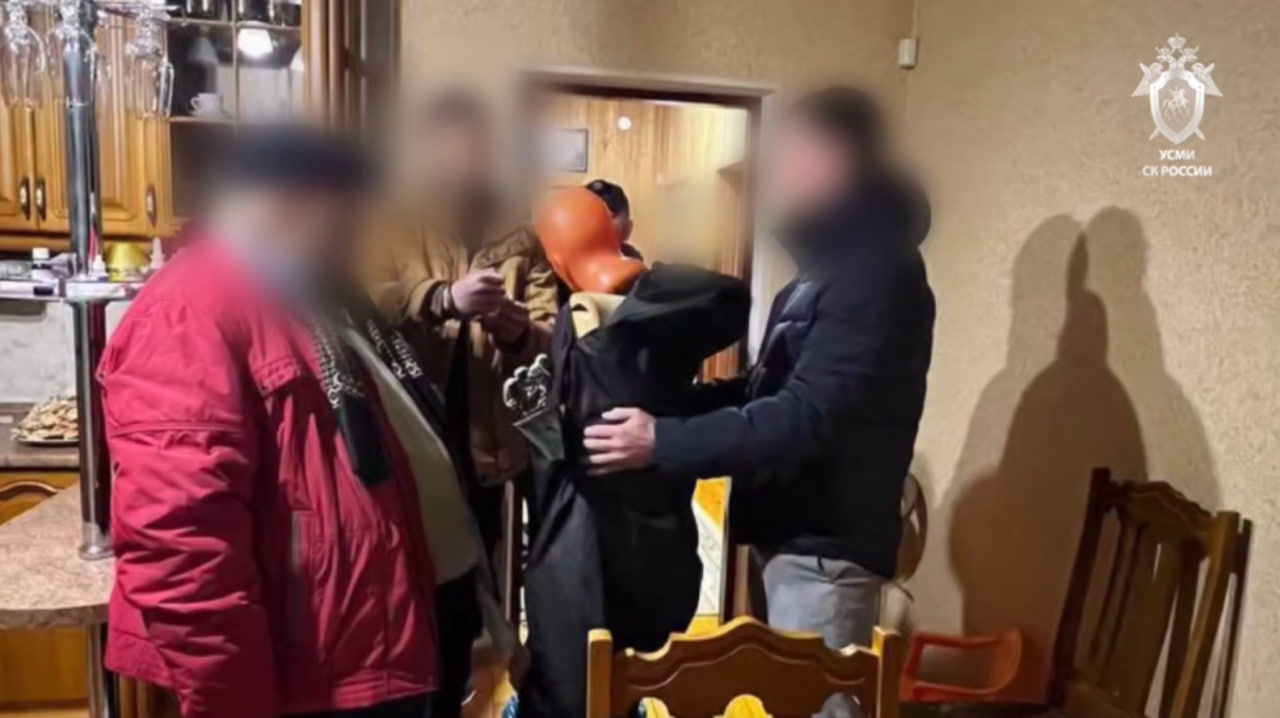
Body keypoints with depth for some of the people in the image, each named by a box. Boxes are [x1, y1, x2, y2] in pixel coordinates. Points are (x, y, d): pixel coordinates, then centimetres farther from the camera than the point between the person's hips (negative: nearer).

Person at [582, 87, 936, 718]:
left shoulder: (877, 274, -19)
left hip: (827, 544, -10)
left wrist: (663, 440, -24)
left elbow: (806, 418, -27)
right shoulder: (827, 270, 15)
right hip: (794, 531, 10)